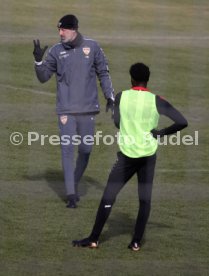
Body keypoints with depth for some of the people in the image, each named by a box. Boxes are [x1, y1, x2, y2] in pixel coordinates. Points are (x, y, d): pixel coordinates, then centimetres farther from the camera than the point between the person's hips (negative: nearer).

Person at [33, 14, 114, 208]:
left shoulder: (92, 47, 0)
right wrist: (38, 60, -14)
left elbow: (103, 73, 7)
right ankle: (71, 194, -3)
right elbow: (44, 77, 3)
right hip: (66, 110, -1)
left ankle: (75, 183, 29)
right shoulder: (56, 51, 1)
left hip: (88, 108, 1)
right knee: (67, 150, -6)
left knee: (85, 150, 8)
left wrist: (109, 96, 1)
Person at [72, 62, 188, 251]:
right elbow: (182, 122, -11)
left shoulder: (121, 97, -5)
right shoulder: (156, 101, -7)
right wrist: (162, 133, 0)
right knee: (145, 199, 9)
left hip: (127, 154, 0)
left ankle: (94, 239, 7)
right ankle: (136, 242, 4)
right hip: (148, 155, 0)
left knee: (108, 196, 6)